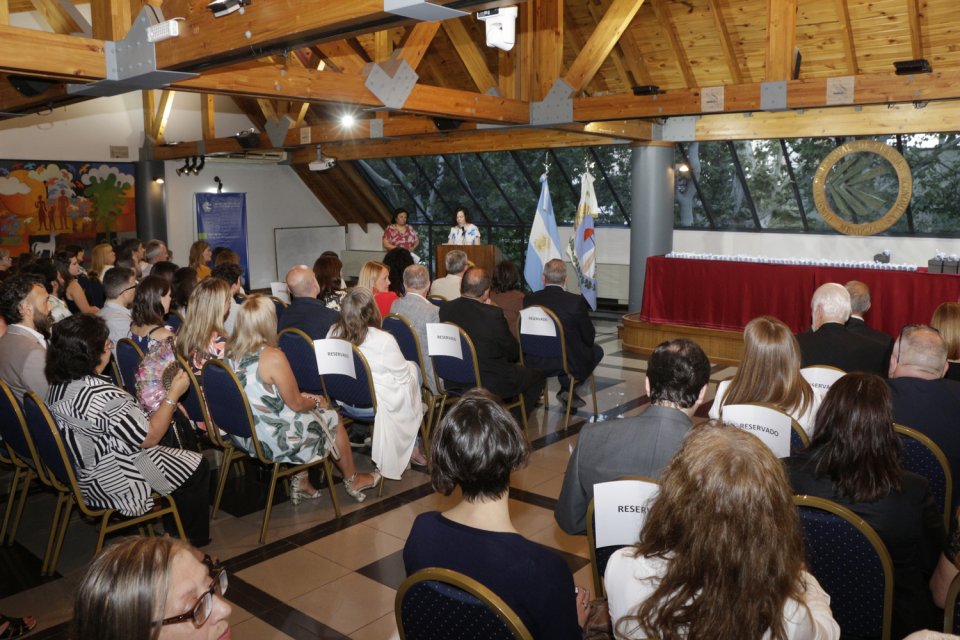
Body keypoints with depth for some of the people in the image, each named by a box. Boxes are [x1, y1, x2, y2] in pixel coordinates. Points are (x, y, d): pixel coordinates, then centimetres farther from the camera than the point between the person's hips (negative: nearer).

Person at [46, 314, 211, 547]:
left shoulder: (58, 385, -4)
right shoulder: (101, 395, -33)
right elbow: (149, 437, -22)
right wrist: (173, 395, -14)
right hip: (115, 485, -9)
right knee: (198, 467, 8)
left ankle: (173, 533, 34)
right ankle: (194, 542, 25)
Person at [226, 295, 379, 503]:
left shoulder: (230, 351, -5)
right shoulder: (273, 357, -27)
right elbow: (296, 404, -17)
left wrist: (307, 398, 14)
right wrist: (317, 402, 5)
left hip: (245, 434, 7)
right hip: (275, 441, -7)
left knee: (307, 412, 25)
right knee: (333, 419, 15)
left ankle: (301, 481, 28)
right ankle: (352, 481, 36)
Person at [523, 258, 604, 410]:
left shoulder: (528, 299, -7)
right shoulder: (576, 301, -16)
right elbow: (589, 338, -7)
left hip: (536, 363, 4)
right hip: (569, 363, -4)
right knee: (597, 350, 24)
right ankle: (569, 385, 11)